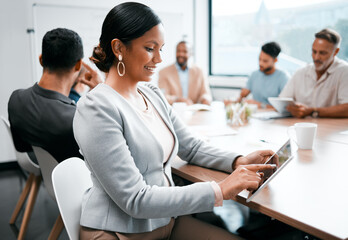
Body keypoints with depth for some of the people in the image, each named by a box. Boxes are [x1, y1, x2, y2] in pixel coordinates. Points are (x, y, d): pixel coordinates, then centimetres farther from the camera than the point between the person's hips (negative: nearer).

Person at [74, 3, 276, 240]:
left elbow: (192, 147, 12)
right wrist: (220, 191, -23)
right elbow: (135, 200, -22)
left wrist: (239, 161, -6)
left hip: (167, 219, 7)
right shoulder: (97, 108, -19)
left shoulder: (153, 94, 5)